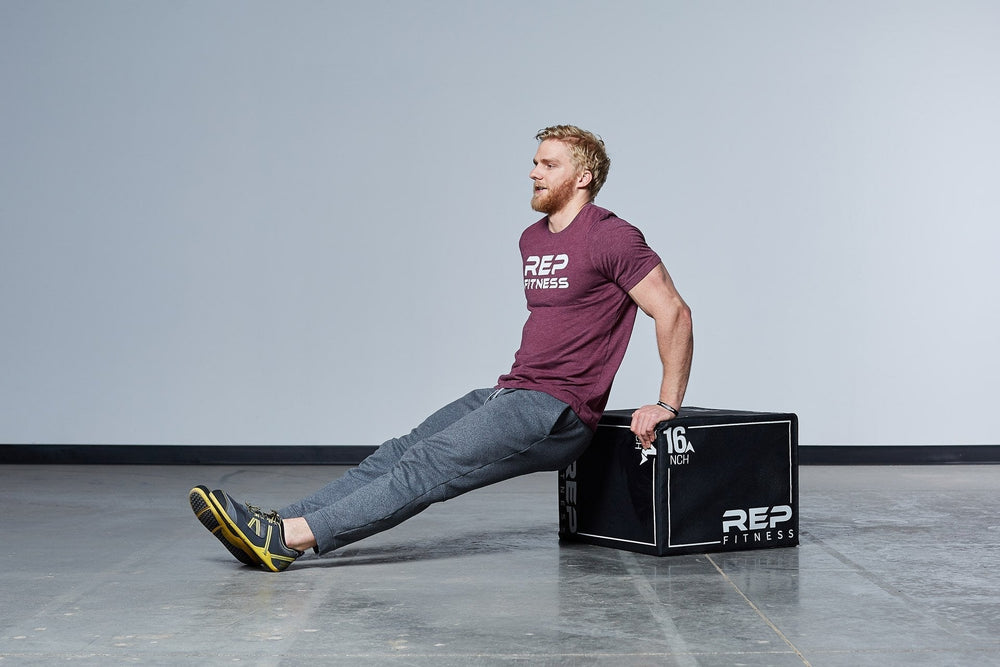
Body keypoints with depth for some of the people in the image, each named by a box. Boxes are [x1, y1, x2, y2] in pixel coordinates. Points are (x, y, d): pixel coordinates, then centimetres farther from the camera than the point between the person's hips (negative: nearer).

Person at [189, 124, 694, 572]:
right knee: (399, 453, -7)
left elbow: (674, 312, -10)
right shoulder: (533, 240, 18)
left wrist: (667, 405, -13)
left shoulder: (610, 238, -8)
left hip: (557, 412, -9)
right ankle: (277, 526, -18)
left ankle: (292, 538, -32)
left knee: (432, 465, -22)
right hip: (510, 392, 9)